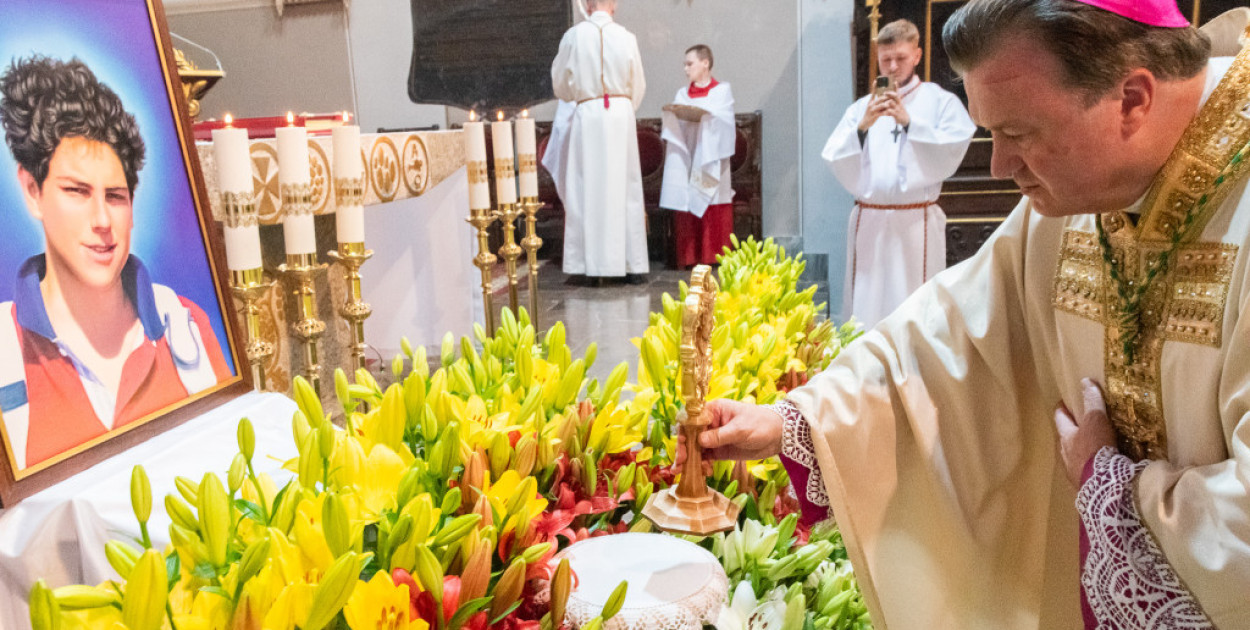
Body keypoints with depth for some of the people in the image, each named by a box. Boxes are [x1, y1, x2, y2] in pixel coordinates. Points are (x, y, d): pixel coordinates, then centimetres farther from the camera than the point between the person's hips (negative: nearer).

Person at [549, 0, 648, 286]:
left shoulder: (573, 36, -1)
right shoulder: (626, 37, 0)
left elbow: (560, 82, 8)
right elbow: (638, 86, 8)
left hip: (587, 115, 0)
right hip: (621, 115, 1)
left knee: (587, 191, 4)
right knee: (625, 190, 5)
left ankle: (592, 264, 4)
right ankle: (634, 265, 7)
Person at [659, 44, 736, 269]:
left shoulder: (722, 90, 9)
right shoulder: (682, 94, 19)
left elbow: (724, 120, -4)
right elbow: (674, 124, 9)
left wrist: (704, 115, -21)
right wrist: (673, 114, -12)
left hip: (710, 158, -3)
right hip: (686, 157, 3)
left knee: (713, 210, -8)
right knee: (686, 205, -5)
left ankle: (714, 255, -5)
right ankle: (690, 257, -4)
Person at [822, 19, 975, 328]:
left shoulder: (940, 101, 7)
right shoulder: (862, 107, 14)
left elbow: (952, 151, -8)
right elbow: (834, 158, 3)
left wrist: (908, 122, -17)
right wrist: (863, 126, -12)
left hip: (917, 222, -2)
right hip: (869, 221, 2)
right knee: (865, 309, 0)